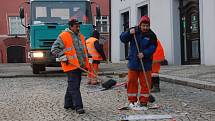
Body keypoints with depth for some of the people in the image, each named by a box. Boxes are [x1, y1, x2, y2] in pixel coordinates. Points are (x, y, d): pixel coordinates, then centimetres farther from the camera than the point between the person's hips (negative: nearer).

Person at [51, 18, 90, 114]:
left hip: (79, 66, 8)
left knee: (72, 85, 15)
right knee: (74, 86, -10)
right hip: (71, 66, -8)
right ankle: (78, 106, -11)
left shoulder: (81, 37, 17)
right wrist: (62, 57, -17)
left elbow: (84, 50, 27)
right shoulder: (63, 36, -7)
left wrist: (86, 64, 20)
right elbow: (54, 49, -8)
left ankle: (68, 104, 26)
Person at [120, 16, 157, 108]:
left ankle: (143, 101, 13)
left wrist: (144, 53, -25)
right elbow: (123, 39, -4)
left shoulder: (151, 35, -3)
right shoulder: (134, 31, 1)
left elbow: (153, 47, -11)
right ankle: (132, 100, 18)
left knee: (145, 83, 2)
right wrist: (129, 33, -22)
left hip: (146, 63, -1)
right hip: (133, 62, 1)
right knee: (132, 81, 7)